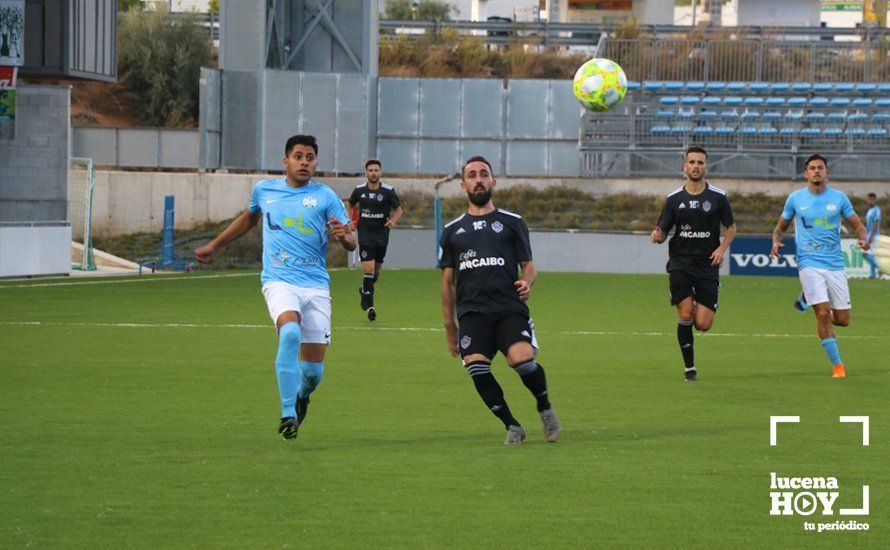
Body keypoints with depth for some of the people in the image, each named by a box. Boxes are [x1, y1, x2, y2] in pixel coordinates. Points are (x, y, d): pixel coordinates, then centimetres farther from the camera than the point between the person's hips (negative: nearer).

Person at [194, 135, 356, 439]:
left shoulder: (325, 197, 4)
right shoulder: (264, 190, 10)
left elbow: (351, 243, 1)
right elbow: (248, 219, 32)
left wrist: (344, 235, -23)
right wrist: (214, 245, 38)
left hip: (316, 285, 0)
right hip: (279, 280, 0)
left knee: (313, 368, -2)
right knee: (290, 331, -32)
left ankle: (301, 395, 37)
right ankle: (287, 415, -27)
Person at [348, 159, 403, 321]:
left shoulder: (388, 191, -3)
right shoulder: (359, 190, 1)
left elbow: (398, 210, 5)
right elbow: (350, 205, 19)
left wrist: (393, 221, -15)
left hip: (382, 234, 1)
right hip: (365, 234, -1)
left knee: (376, 272, 11)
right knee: (368, 268, -13)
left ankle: (364, 291, 41)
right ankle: (369, 305, -10)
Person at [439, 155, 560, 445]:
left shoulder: (512, 222, 16)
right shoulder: (452, 231, 19)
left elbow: (528, 266, 16)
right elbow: (448, 281, 22)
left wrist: (527, 283, -9)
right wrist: (449, 327, 18)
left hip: (510, 309, -2)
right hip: (471, 312, 2)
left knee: (522, 359, -26)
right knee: (477, 368, -21)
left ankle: (544, 407, 4)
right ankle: (512, 426, -3)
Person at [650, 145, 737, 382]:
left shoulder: (718, 197, 3)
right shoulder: (674, 199, 4)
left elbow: (731, 228, 13)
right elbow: (662, 231, 7)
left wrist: (721, 249, -5)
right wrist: (657, 236, -17)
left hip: (707, 265, 0)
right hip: (680, 262, 0)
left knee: (703, 324, -6)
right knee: (685, 316, -12)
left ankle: (697, 308, 31)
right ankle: (689, 367, 3)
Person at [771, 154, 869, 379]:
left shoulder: (838, 197, 5)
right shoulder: (795, 198, 4)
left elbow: (858, 225, 11)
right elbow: (780, 227, 15)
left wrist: (864, 239, -11)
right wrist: (776, 241, -7)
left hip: (835, 265, 2)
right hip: (809, 264, -2)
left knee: (842, 319, 1)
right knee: (824, 314, -15)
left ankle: (810, 300, 34)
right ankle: (837, 365, -5)